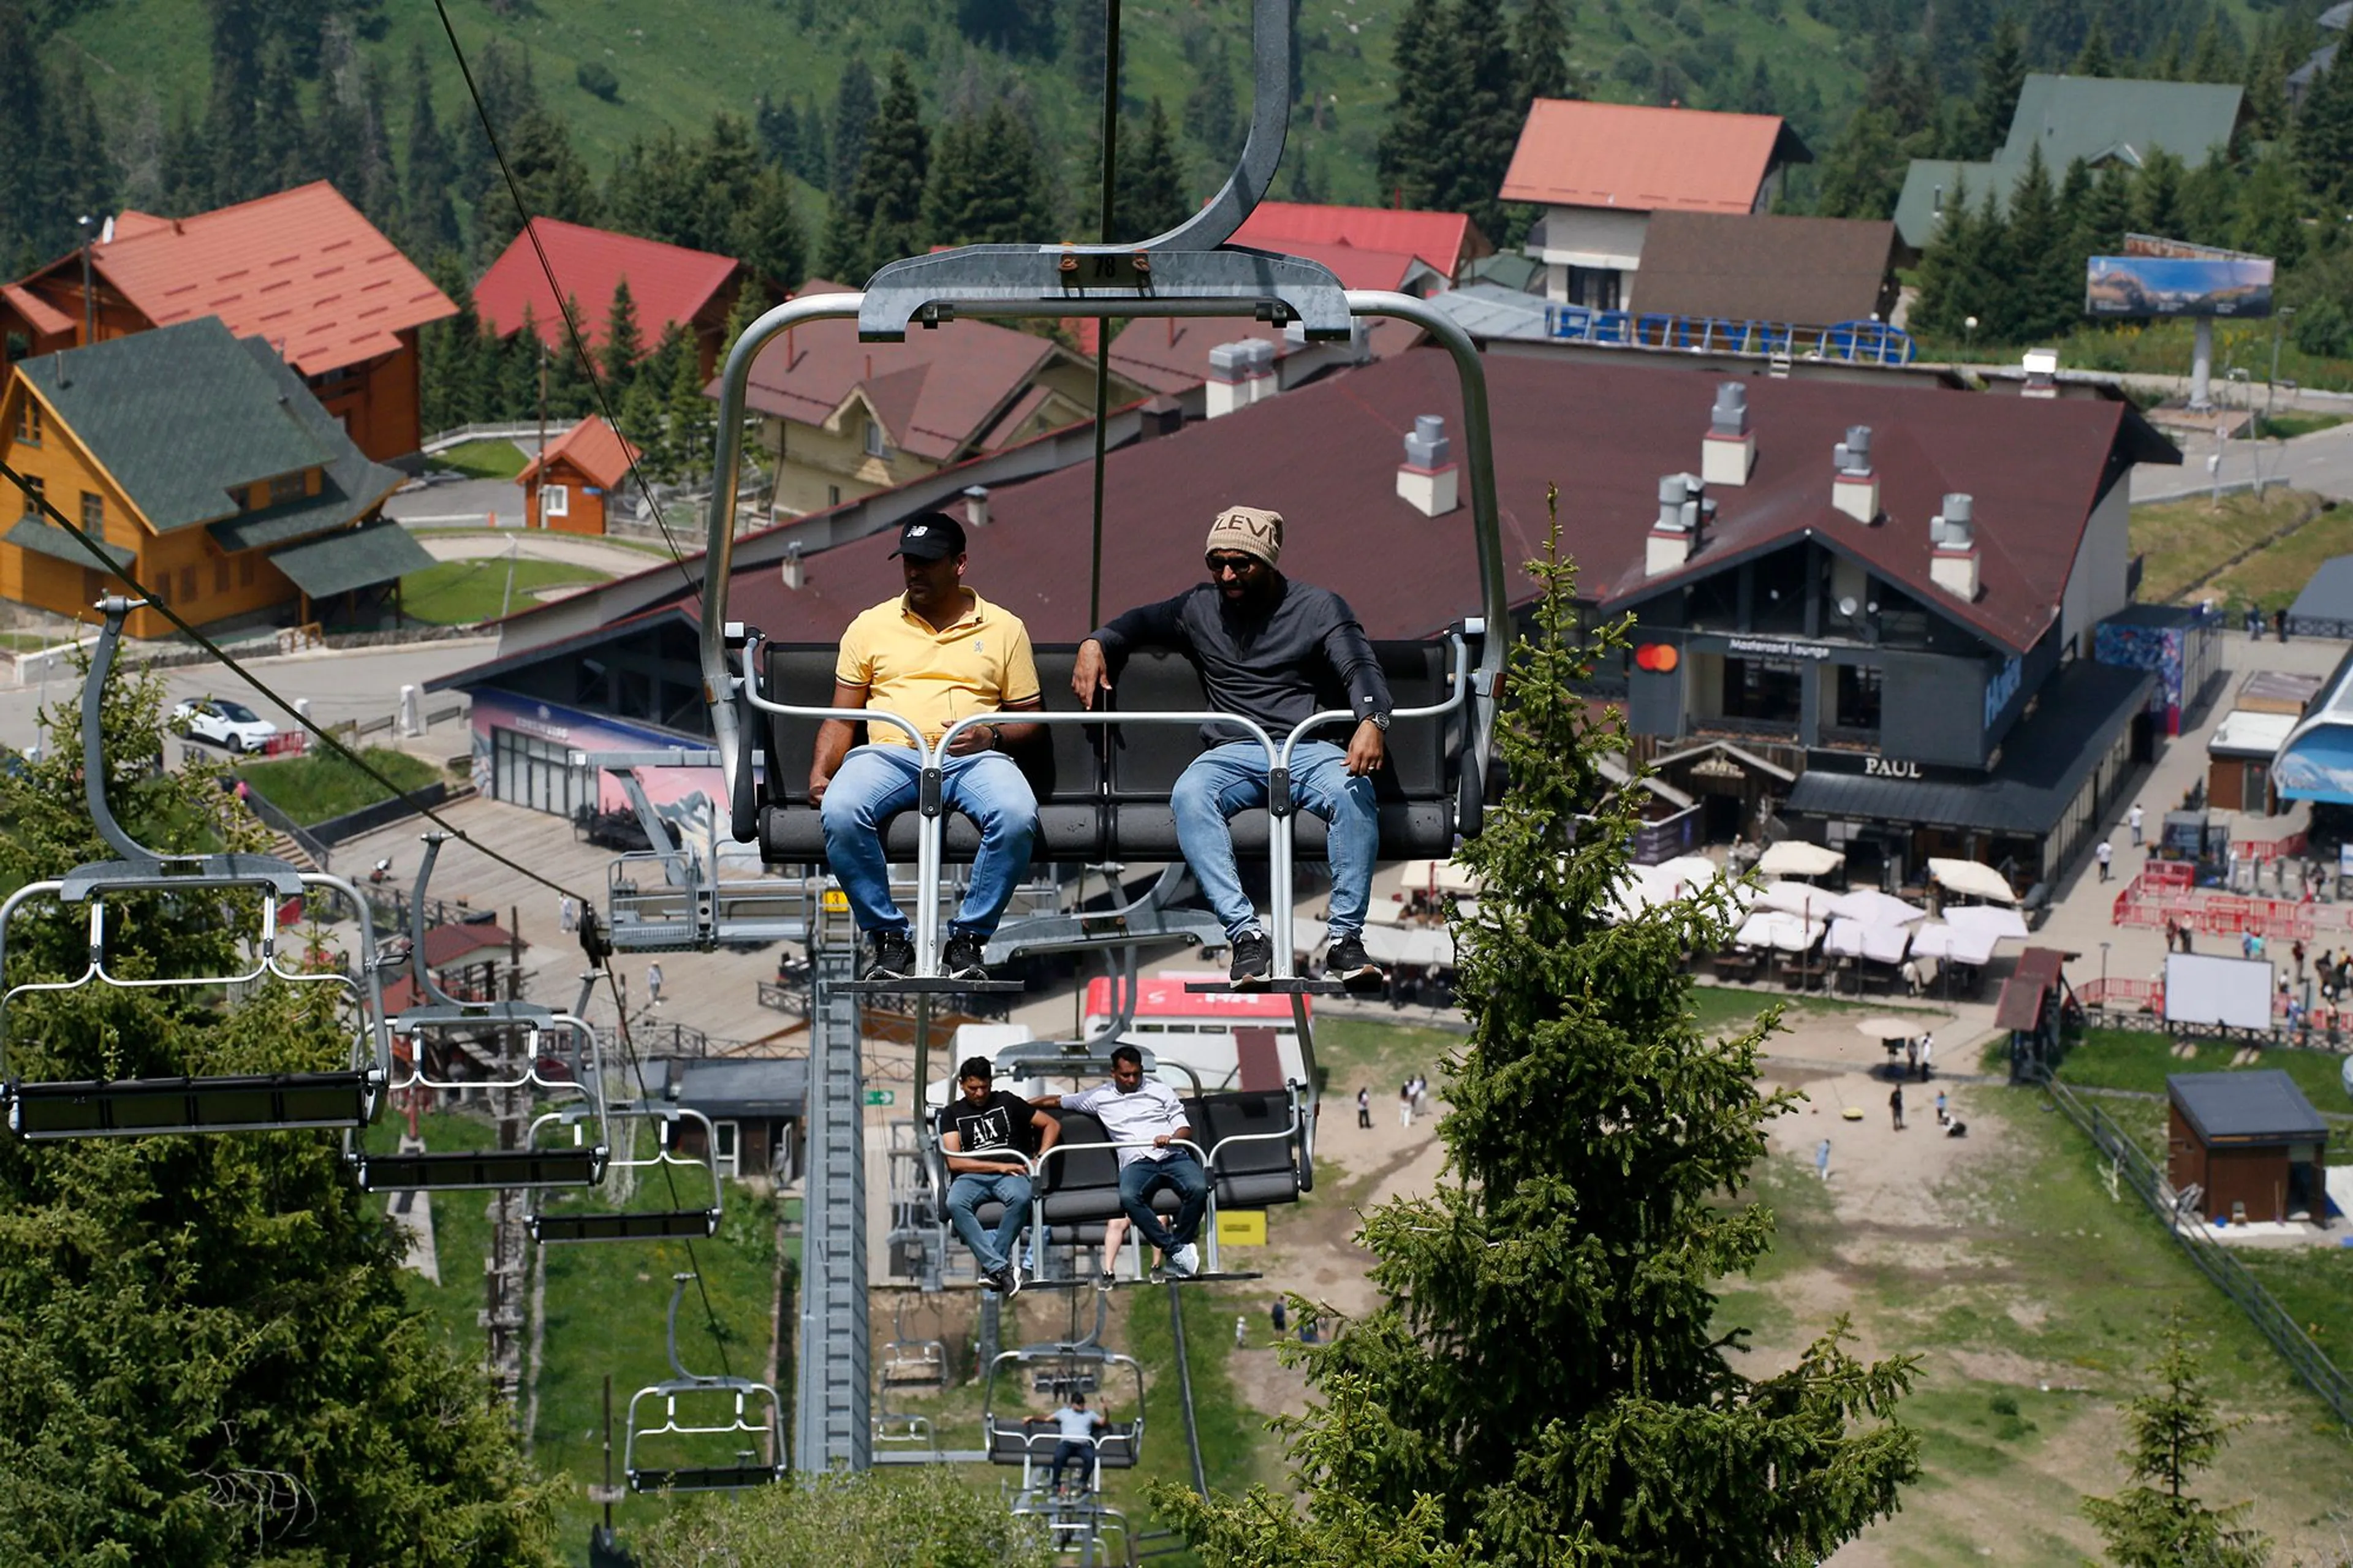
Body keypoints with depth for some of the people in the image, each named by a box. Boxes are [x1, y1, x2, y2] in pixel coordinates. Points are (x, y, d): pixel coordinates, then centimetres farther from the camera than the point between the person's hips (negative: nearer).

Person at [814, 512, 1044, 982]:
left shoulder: (1003, 627, 15)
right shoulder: (871, 626, 17)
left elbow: (1029, 716, 15)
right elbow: (841, 716, 16)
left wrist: (993, 736, -7)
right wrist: (820, 772, -2)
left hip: (973, 758, 0)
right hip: (890, 753, 0)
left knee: (1018, 817, -35)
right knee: (840, 812, -34)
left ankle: (968, 939, -19)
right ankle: (888, 937, -18)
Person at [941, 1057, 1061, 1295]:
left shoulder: (1007, 1102, 17)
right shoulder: (951, 1113, 14)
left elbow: (1052, 1125, 21)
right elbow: (955, 1162, 3)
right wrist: (1000, 1166, -6)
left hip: (1011, 1173, 0)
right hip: (971, 1176, 0)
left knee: (1021, 1198, -38)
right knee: (955, 1205, -37)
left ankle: (991, 1268, -31)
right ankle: (1001, 1267, -41)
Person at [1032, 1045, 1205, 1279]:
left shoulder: (1161, 1091, 20)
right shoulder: (1100, 1097, 22)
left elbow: (1185, 1128, 14)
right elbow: (1056, 1101, 30)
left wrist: (1172, 1138, -8)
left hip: (1172, 1156, 0)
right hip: (1137, 1163, 0)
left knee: (1198, 1188, -33)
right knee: (1128, 1197, -37)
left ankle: (1175, 1254, -20)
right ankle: (1176, 1250, -32)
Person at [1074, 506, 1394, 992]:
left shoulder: (1319, 607, 9)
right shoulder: (1200, 607, 19)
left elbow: (1361, 669, -4)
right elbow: (1141, 622, 31)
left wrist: (1372, 721, -26)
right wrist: (1095, 643, 8)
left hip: (1307, 747, -2)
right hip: (1232, 751, 2)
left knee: (1352, 790, -36)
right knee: (1189, 796, -33)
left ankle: (1345, 939, -34)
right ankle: (1246, 935, -40)